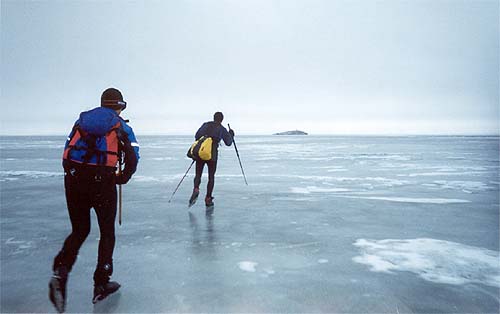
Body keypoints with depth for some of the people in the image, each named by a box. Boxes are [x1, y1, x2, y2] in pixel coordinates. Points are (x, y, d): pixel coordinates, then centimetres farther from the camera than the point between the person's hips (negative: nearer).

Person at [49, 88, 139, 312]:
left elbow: (68, 152, 12)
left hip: (73, 180, 4)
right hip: (102, 182, -3)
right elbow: (132, 157, -3)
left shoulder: (82, 120, 17)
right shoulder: (121, 126, 7)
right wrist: (122, 178, 13)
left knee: (79, 229, 20)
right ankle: (101, 285, 18)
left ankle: (60, 273, -2)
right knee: (107, 232, 13)